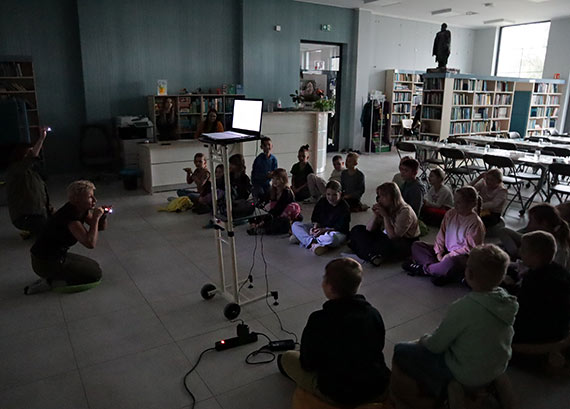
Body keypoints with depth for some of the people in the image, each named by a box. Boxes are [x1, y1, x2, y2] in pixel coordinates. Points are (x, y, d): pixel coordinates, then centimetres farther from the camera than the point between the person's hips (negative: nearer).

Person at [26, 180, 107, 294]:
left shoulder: (82, 210, 0)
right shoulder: (70, 216, -27)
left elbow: (101, 227, 10)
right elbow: (90, 243, -36)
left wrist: (103, 215, -11)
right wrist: (96, 218, -28)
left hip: (58, 256, 9)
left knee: (94, 266, 16)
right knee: (95, 273, -5)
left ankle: (51, 279, 10)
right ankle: (51, 282, -3)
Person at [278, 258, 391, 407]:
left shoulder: (319, 321, -22)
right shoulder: (374, 313, -8)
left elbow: (308, 363, -9)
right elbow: (378, 348, 9)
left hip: (339, 396, -5)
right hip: (380, 390, 6)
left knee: (287, 358, 15)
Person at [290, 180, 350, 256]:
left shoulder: (344, 207, -12)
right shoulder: (322, 201, 2)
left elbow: (341, 228, -16)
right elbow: (315, 218, 8)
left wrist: (324, 230, -25)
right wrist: (315, 226, -15)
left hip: (338, 232, -5)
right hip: (320, 228, 5)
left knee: (332, 238, -45)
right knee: (295, 225, -11)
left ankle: (302, 238, -33)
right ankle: (313, 243, -33)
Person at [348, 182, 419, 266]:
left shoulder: (405, 211, -21)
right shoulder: (385, 208, 0)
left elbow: (393, 237, -27)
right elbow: (368, 229, 1)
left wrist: (385, 216, -27)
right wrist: (376, 215, -17)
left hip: (406, 243, -8)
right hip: (386, 238, 8)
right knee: (357, 230, -3)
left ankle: (368, 254, -15)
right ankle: (373, 256, -21)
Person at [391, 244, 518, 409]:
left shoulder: (464, 307, -32)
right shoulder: (508, 301, -11)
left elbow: (436, 345, -20)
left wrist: (424, 340, 2)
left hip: (469, 375, -7)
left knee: (401, 351, 3)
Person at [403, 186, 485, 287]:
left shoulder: (476, 223, -16)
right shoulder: (450, 214, 4)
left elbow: (469, 248, -18)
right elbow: (441, 234, 5)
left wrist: (450, 255, -20)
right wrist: (439, 252, -7)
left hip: (462, 256, -7)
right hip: (446, 251, 8)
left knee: (451, 262, -43)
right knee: (416, 245, -1)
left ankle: (424, 269, -16)